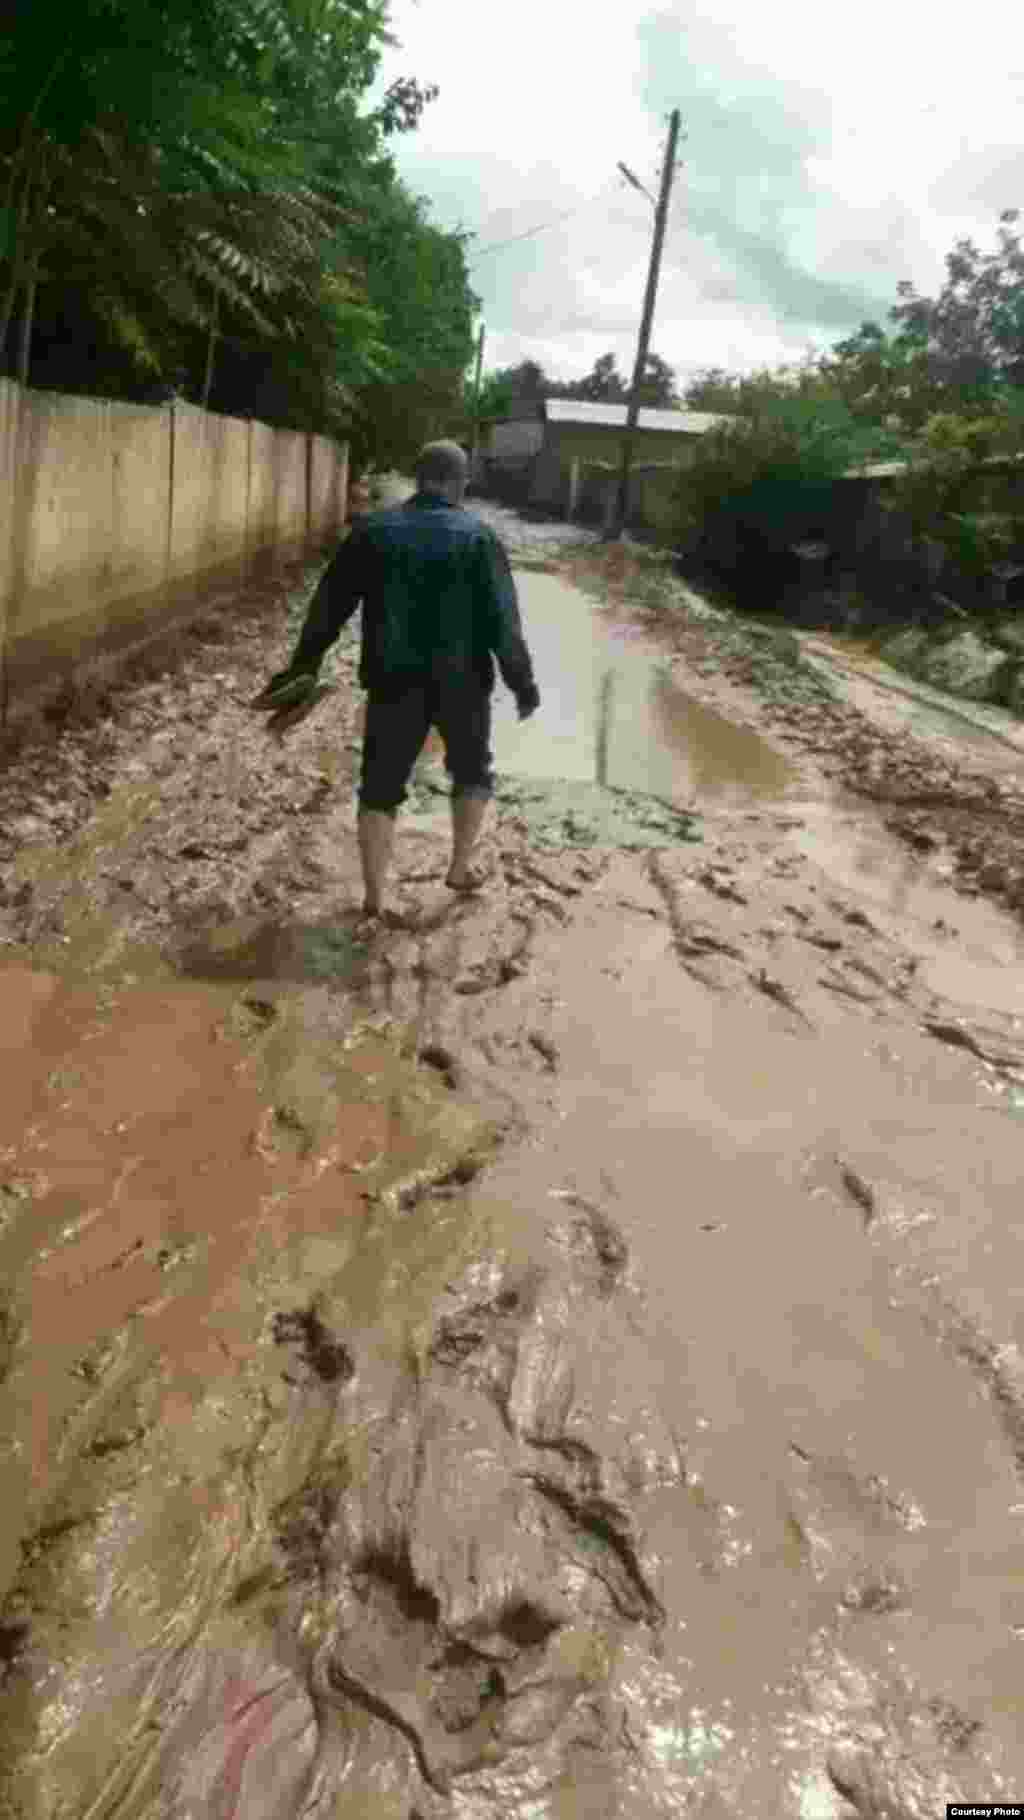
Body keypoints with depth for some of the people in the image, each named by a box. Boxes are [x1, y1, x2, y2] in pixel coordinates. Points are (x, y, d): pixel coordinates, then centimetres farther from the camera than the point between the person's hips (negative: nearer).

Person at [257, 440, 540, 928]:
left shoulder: (372, 530, 2)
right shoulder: (478, 536, -5)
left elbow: (331, 602, 4)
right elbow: (503, 619, -9)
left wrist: (305, 662, 11)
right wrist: (522, 682, -1)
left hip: (394, 681, 1)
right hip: (461, 680, -1)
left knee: (380, 787, 8)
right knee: (471, 771, 23)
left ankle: (373, 898, 8)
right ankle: (460, 868, 26)